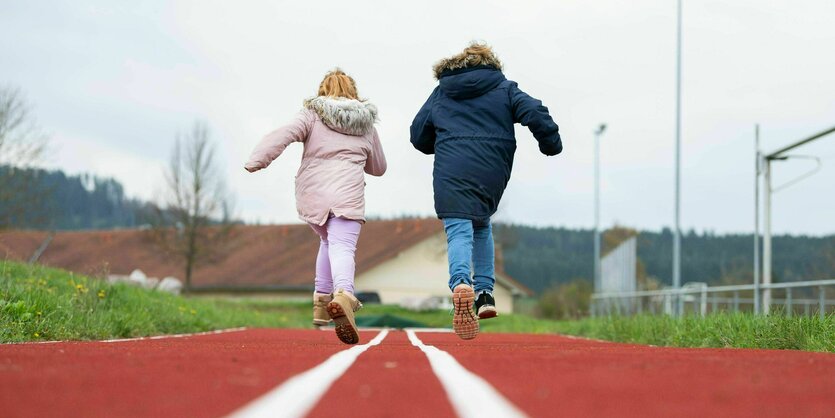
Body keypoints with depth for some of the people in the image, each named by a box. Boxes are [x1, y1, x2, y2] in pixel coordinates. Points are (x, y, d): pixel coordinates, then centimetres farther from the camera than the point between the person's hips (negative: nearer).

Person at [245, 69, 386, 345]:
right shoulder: (366, 125, 18)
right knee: (342, 247, -16)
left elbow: (283, 135, -8)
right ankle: (342, 294, -47)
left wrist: (256, 161, -15)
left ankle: (322, 300, 19)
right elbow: (378, 168, 29)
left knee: (328, 241, 26)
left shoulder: (311, 115, 10)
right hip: (347, 196, -1)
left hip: (311, 196, 2)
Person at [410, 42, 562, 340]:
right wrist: (551, 144, 13)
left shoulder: (440, 94, 19)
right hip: (492, 173, 1)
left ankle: (460, 283, -41)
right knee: (481, 225, 25)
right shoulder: (504, 89, 14)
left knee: (459, 232, -9)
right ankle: (485, 292, 12)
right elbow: (535, 113, -1)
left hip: (451, 173, -1)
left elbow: (418, 136, 23)